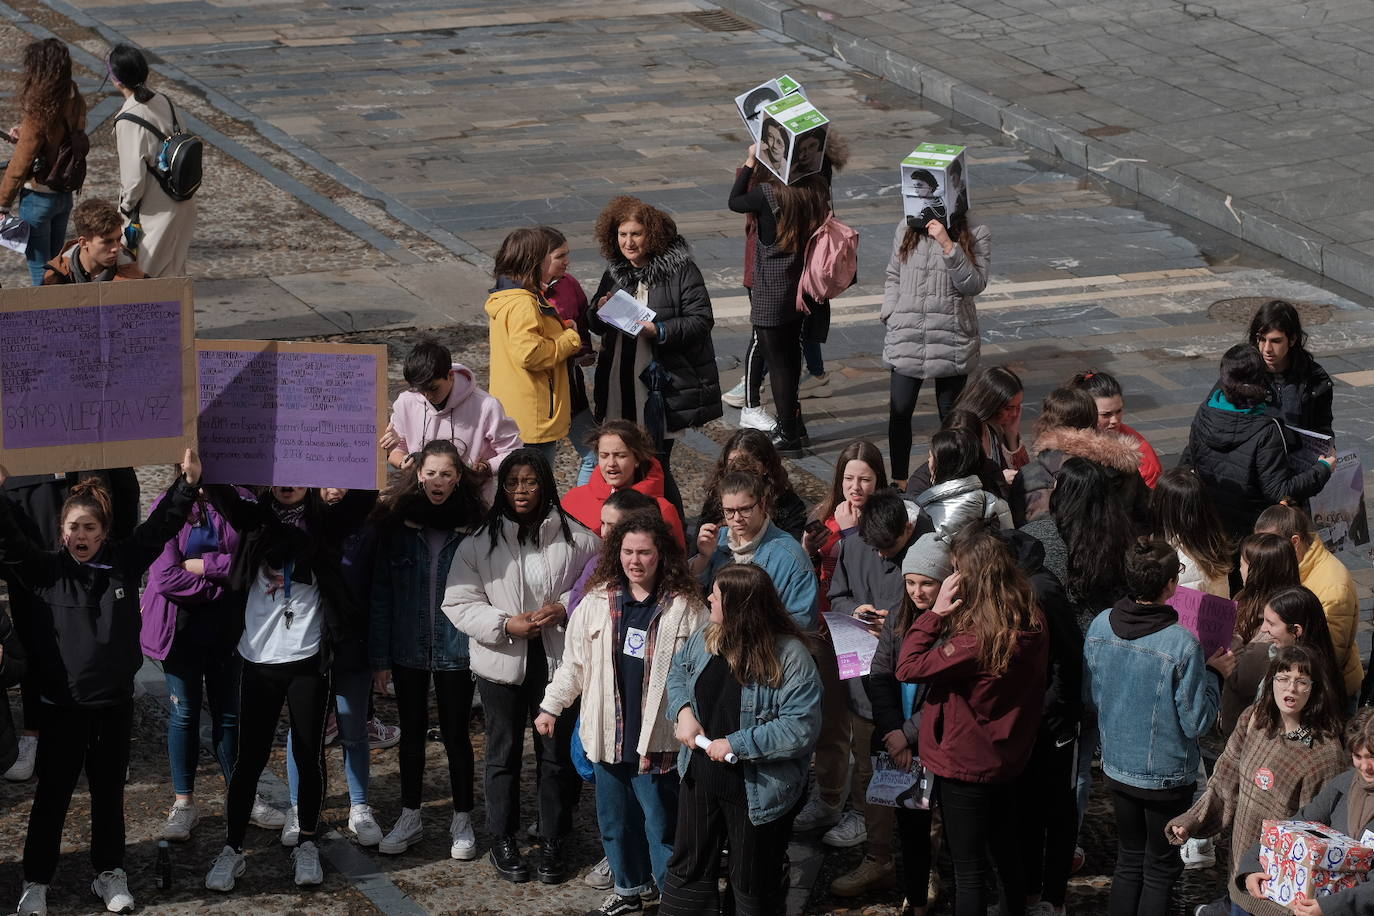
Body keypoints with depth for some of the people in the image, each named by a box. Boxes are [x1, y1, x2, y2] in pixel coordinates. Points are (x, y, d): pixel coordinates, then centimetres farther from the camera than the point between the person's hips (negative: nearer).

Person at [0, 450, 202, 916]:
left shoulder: (124, 564, 0)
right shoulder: (46, 570, -5)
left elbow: (161, 525, 0)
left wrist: (187, 483, -12)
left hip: (115, 703, 2)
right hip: (63, 706, -2)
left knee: (109, 791, 15)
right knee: (52, 795, 7)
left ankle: (109, 874, 29)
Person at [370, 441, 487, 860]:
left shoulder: (474, 526, -5)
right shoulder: (397, 522, -3)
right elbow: (381, 590, 0)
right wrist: (380, 655, -3)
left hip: (455, 648, -1)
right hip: (408, 648, 2)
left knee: (455, 734, 7)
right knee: (412, 732, 13)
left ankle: (462, 823, 20)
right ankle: (409, 817, 25)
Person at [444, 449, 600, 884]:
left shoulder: (576, 538, -3)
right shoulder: (479, 543, -3)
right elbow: (458, 603, -4)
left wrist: (564, 610, -15)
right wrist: (507, 624, -17)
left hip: (557, 661, 0)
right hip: (502, 663, 0)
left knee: (557, 753, 7)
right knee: (503, 753, 11)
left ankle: (552, 843, 21)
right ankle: (502, 840, 24)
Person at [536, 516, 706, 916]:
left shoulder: (686, 607, -6)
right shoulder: (597, 601, 4)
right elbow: (574, 661, 11)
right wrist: (551, 706, 9)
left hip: (658, 740, -4)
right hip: (609, 735, 4)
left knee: (662, 823, -2)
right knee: (615, 819, 16)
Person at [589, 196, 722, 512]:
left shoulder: (681, 270, -8)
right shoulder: (614, 273, 12)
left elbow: (702, 319, -12)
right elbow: (597, 327, 21)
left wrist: (662, 331, -25)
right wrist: (601, 313, -3)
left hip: (663, 384, -6)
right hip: (622, 385, 6)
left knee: (655, 462, -8)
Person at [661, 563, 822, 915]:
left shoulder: (790, 657, -24)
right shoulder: (706, 637, -3)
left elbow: (801, 728, -28)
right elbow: (678, 671, 16)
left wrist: (737, 744, -27)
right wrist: (683, 712, -5)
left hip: (757, 790, -6)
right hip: (701, 778, 6)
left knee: (752, 885, 12)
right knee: (689, 865, 20)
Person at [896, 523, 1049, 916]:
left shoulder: (975, 640, -31)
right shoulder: (1032, 625, -8)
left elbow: (908, 669, -25)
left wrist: (936, 612, -20)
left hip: (966, 764, -8)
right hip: (1007, 757, 8)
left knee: (968, 868, 4)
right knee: (1005, 848, 25)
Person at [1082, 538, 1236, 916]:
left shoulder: (1100, 626, -9)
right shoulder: (1182, 644, -26)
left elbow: (1090, 695, 5)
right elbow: (1195, 721, -17)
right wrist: (1215, 673, -4)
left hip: (1116, 767, 5)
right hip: (1166, 776, -5)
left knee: (1128, 862, 22)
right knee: (1160, 870, 12)